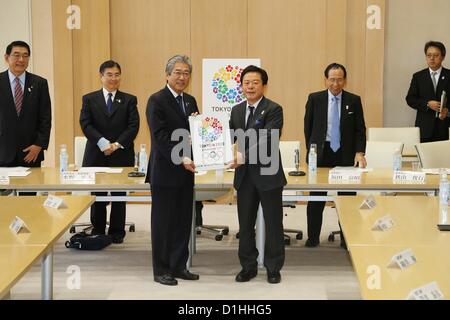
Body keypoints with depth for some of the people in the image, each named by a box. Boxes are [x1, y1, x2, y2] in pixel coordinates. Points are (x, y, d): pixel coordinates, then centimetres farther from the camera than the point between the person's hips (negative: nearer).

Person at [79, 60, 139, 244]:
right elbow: (85, 124, -4)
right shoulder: (89, 99, 8)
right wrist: (102, 143, -17)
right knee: (97, 195, 5)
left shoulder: (129, 100, 8)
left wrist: (117, 144, -14)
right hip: (96, 155, 0)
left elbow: (133, 126, -2)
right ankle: (98, 230, 18)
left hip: (122, 155, 0)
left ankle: (117, 232, 14)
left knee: (119, 195, 4)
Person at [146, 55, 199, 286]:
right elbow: (160, 136, -17)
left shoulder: (190, 101, 13)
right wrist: (182, 158, -24)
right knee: (163, 221, 3)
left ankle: (178, 265, 21)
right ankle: (161, 269, 12)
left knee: (184, 221, 10)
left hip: (186, 171, 7)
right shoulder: (157, 100, -9)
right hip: (165, 171, -7)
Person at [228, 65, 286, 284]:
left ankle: (273, 268, 18)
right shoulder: (236, 111, 11)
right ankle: (248, 267, 23)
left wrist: (244, 155, -32)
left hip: (268, 175, -5)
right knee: (245, 224, 11)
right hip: (244, 175, 5)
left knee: (273, 223, 6)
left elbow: (266, 140, -22)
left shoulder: (273, 109, -10)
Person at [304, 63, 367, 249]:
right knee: (316, 198, 5)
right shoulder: (315, 99, 3)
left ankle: (347, 239, 12)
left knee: (347, 197, 3)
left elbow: (360, 129, 2)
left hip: (346, 155, 0)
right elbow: (308, 127, 8)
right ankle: (312, 238, 16)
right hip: (320, 154, 0)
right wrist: (311, 150, 5)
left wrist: (359, 152, -9)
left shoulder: (354, 101, 3)